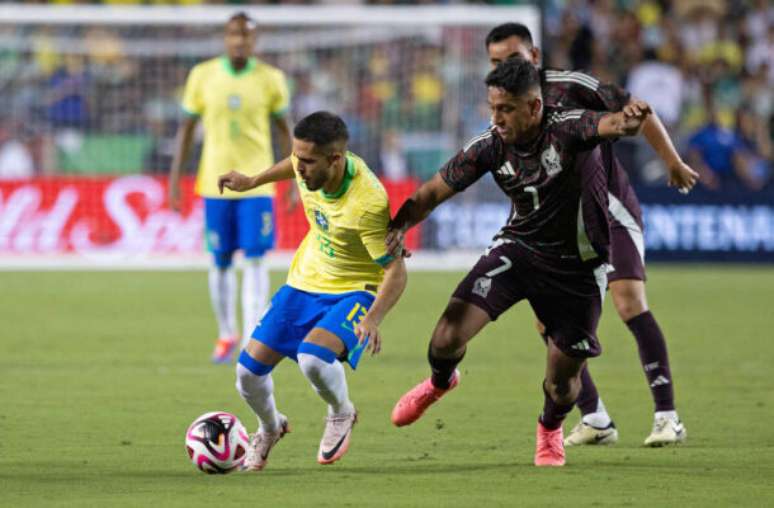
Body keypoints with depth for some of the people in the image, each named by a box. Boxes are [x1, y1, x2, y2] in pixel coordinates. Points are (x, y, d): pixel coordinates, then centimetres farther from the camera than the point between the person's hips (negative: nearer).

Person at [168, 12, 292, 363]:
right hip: (215, 183, 1)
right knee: (221, 263, 7)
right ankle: (226, 335, 25)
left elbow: (283, 130, 9)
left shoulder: (270, 79, -1)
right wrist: (175, 178, 4)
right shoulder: (203, 76, 0)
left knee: (255, 259, -9)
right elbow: (187, 127, 7)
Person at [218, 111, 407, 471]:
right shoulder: (309, 166, -14)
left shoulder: (367, 204, -33)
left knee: (312, 358, -34)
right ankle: (270, 428, 35)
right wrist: (252, 182, 24)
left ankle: (341, 414, 1)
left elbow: (396, 271, -26)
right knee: (248, 371, 0)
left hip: (354, 291, -6)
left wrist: (373, 319, -40)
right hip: (305, 282, 7)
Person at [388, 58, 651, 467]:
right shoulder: (490, 146, -12)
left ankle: (550, 429, 40)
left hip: (577, 267, -2)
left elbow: (608, 125, -44)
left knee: (563, 383, 1)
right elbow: (434, 191, -6)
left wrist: (627, 120, -69)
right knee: (448, 336, -15)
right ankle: (440, 383, 24)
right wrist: (397, 227, -24)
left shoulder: (568, 129, -24)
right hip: (517, 248, 2)